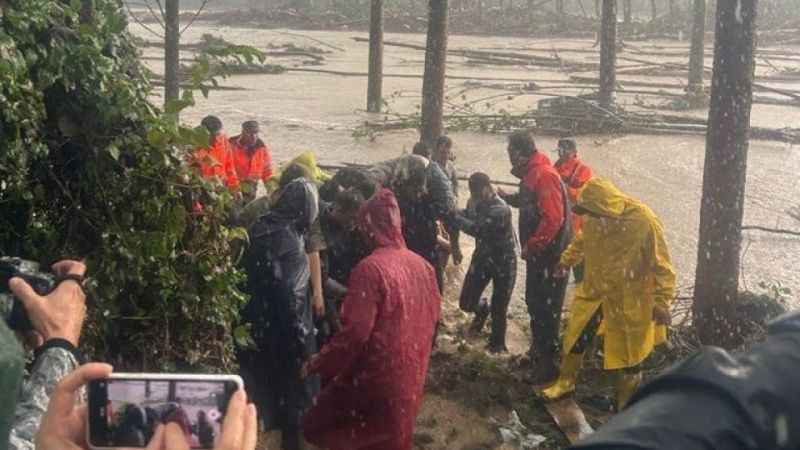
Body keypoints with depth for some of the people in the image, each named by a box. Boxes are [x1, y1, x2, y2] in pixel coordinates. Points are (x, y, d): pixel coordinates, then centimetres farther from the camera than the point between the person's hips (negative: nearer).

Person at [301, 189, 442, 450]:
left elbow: (356, 331, -25)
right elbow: (433, 313, 13)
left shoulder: (371, 268, -22)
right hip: (410, 375, 8)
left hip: (377, 375, -7)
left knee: (319, 426, 6)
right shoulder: (422, 265, 1)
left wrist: (317, 363, -13)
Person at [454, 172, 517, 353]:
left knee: (498, 309, 2)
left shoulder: (500, 210, -29)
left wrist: (455, 217, -32)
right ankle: (483, 309, 39)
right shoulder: (475, 202, -6)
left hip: (504, 261, -6)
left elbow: (477, 229, -37)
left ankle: (497, 345, 25)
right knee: (466, 303, 3)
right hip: (483, 256, 6)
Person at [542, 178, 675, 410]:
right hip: (594, 291, 5)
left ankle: (626, 405, 26)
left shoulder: (643, 221, -26)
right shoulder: (592, 218, -10)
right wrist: (567, 260, 25)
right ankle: (565, 382, 42)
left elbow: (661, 266, -20)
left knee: (628, 354, 7)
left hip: (628, 300, -5)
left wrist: (661, 302, -21)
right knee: (576, 337, 18)